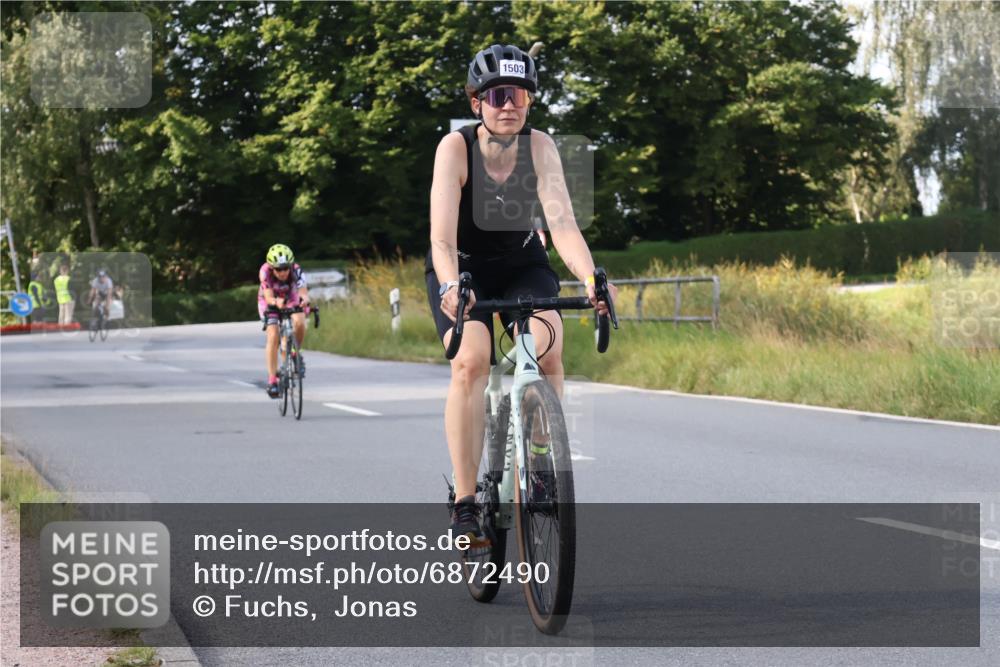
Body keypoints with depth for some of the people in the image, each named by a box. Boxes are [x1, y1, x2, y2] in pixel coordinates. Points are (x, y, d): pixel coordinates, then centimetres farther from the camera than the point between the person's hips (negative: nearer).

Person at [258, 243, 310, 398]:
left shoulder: (296, 270, -33)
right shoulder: (265, 271, -33)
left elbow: (303, 291, -43)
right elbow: (268, 297, -37)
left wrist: (305, 299, -67)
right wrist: (276, 302, -60)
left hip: (291, 299, 1)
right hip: (270, 301, -1)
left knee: (300, 323, -29)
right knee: (273, 337, -17)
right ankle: (272, 380, -11)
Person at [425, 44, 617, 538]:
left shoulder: (539, 146, -18)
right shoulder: (456, 147, -23)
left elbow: (562, 222, -28)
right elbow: (442, 235, -33)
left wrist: (590, 278, -45)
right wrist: (450, 286, -52)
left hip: (522, 266, 2)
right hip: (462, 271, -2)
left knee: (547, 347, -26)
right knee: (471, 360, -27)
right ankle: (464, 505, -23)